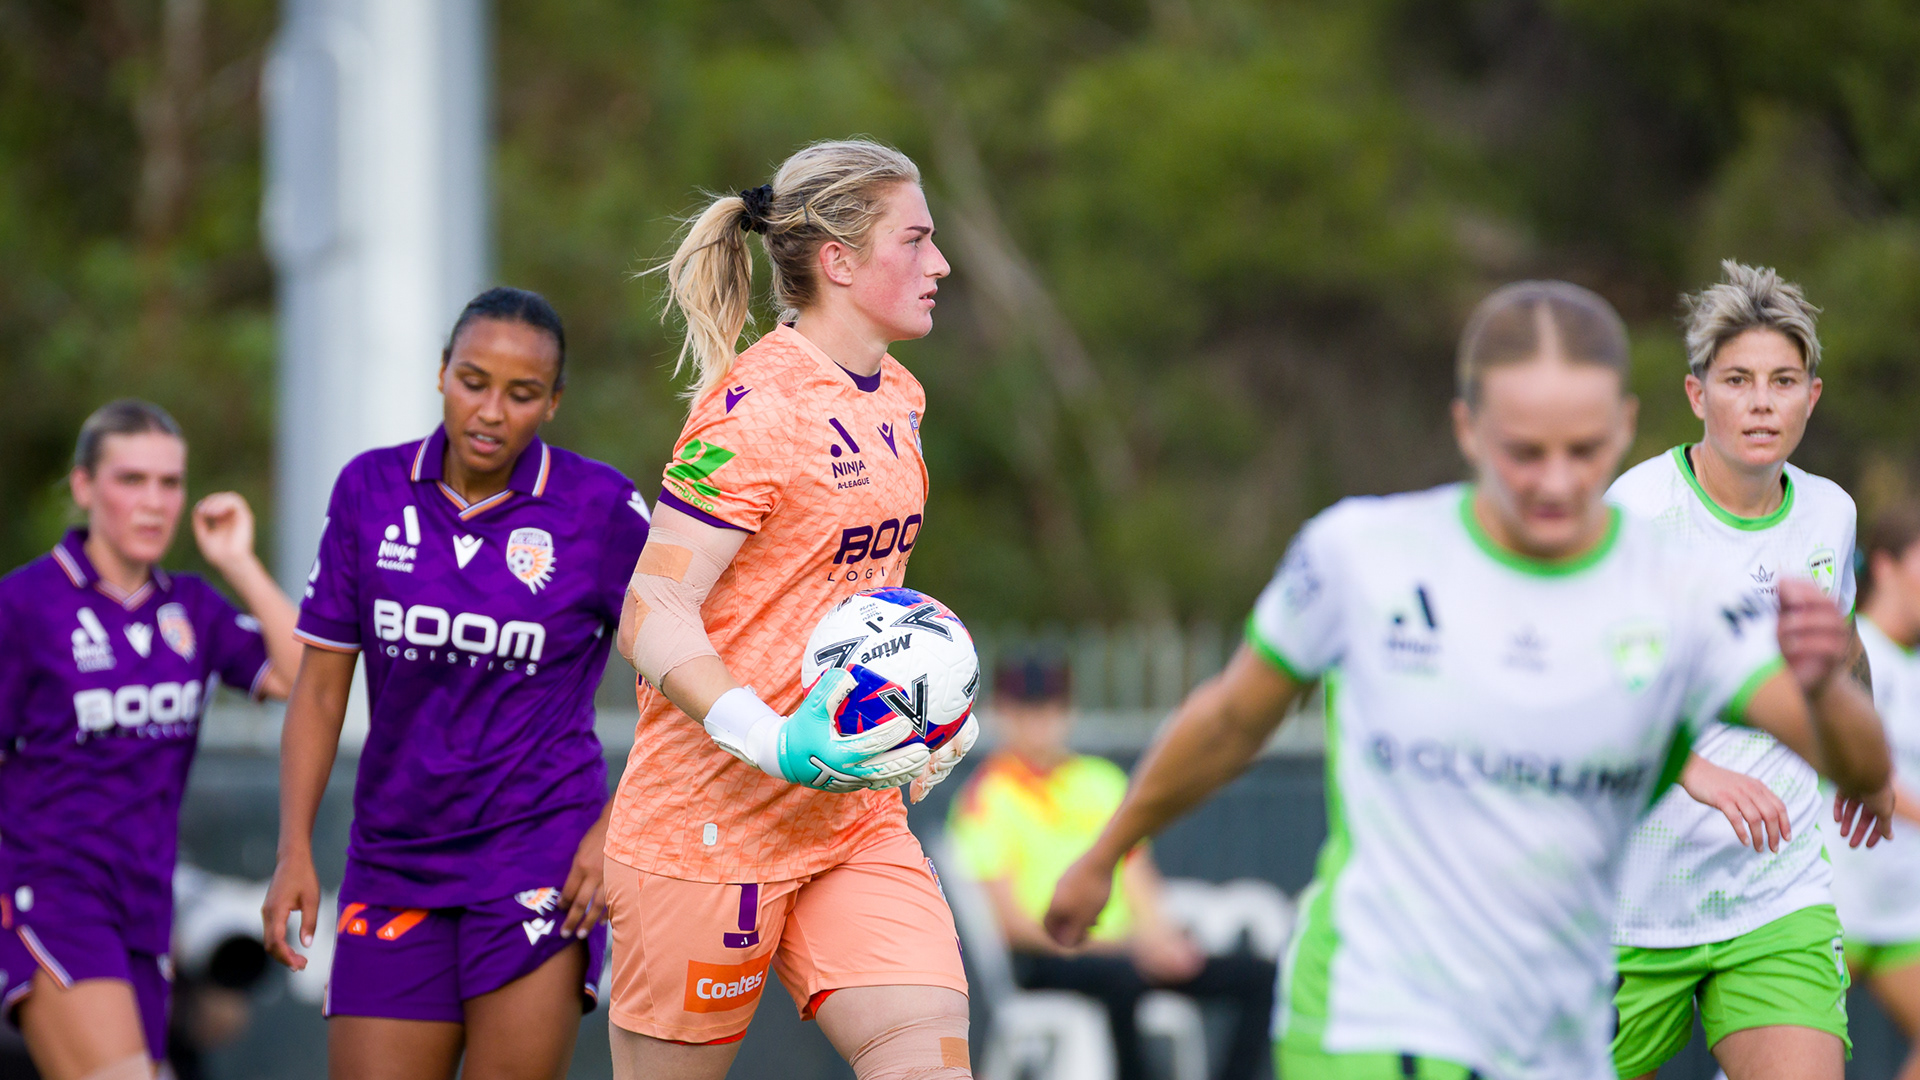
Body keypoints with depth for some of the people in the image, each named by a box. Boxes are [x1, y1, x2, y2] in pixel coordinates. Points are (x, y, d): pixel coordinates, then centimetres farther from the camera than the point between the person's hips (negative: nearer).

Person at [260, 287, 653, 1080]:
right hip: (392, 863, 3)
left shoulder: (600, 508, -6)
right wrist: (295, 849, 0)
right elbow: (319, 687, 7)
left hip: (539, 862, -3)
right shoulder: (371, 490, 3)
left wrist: (615, 831, -8)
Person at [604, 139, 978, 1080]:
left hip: (852, 817, 7)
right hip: (713, 818, -7)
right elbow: (651, 617, -19)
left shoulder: (896, 401, 12)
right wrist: (772, 744, -30)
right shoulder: (754, 408, -15)